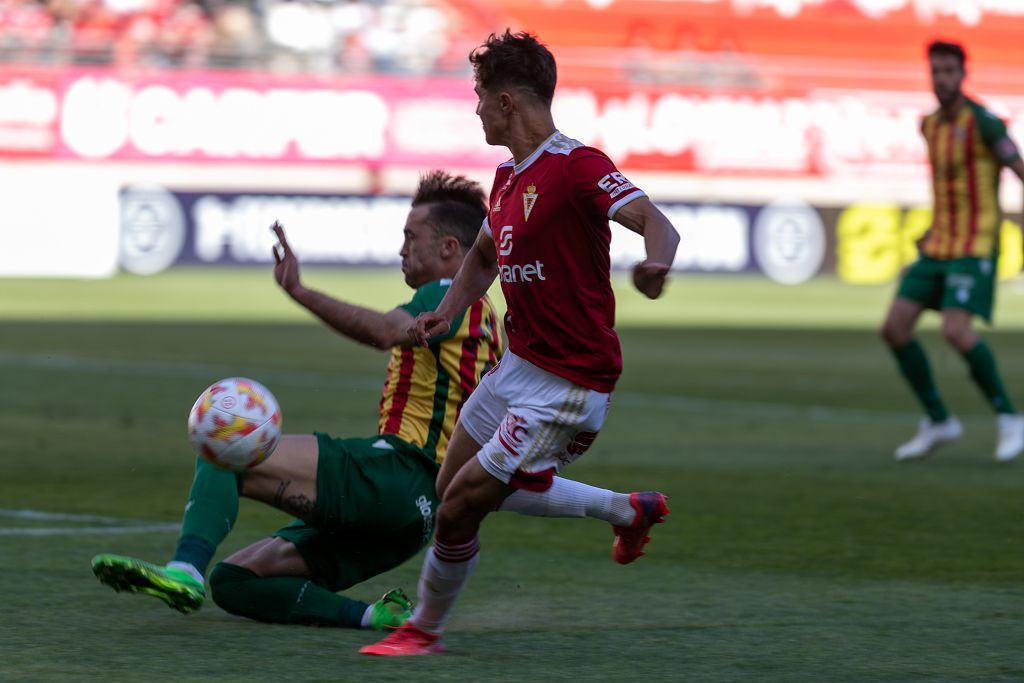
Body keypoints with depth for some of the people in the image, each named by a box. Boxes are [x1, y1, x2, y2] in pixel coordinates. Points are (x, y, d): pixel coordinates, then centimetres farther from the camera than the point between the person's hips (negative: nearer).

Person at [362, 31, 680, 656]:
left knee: (461, 505, -7)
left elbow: (656, 222, -32)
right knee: (455, 487, 23)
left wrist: (657, 262, -54)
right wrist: (449, 310, 10)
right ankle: (632, 512, 32)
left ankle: (425, 629, 18)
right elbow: (485, 254, 27)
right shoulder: (509, 177, 10)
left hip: (566, 387, -10)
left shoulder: (576, 167, -19)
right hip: (518, 365, 10)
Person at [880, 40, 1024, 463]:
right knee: (894, 328, -2)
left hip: (975, 247, -8)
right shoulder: (930, 126, 12)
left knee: (956, 332, -24)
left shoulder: (981, 121, -13)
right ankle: (938, 422, 12)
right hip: (938, 248, 8)